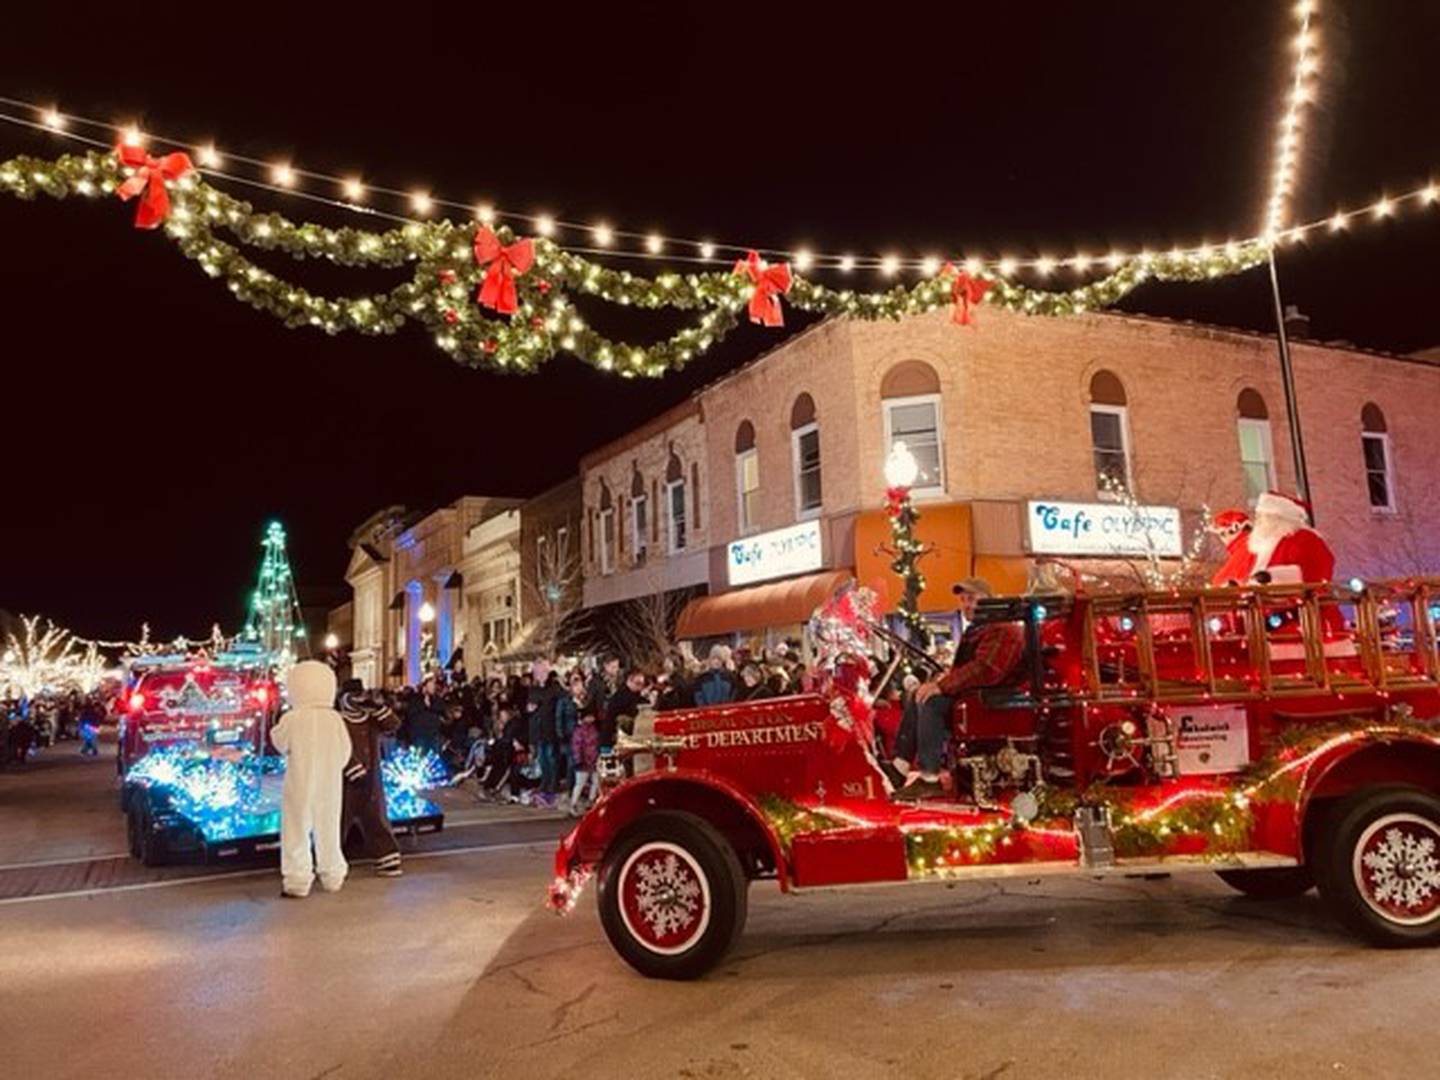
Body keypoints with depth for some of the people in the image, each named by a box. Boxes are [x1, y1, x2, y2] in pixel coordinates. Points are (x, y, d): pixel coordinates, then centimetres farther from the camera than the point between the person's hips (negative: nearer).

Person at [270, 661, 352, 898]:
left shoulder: (292, 719, -13)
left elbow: (280, 742, 3)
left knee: (297, 834, 5)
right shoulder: (334, 719, -5)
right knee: (328, 832, 16)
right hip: (330, 786, 4)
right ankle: (333, 878, 25)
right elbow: (344, 753, 0)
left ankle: (298, 882, 4)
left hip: (300, 786, -3)